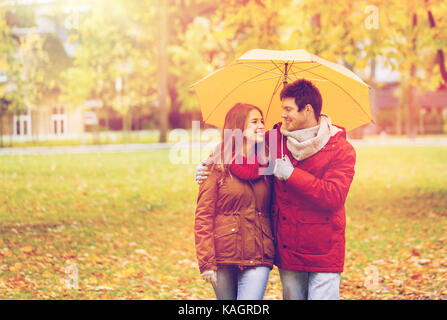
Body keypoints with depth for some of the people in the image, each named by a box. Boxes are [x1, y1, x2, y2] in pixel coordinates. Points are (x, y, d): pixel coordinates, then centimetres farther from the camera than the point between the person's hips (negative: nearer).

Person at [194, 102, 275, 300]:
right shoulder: (218, 166, 0)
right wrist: (206, 263, -10)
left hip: (258, 258, 2)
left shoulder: (266, 165, 11)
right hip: (223, 259, -2)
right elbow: (203, 215, -4)